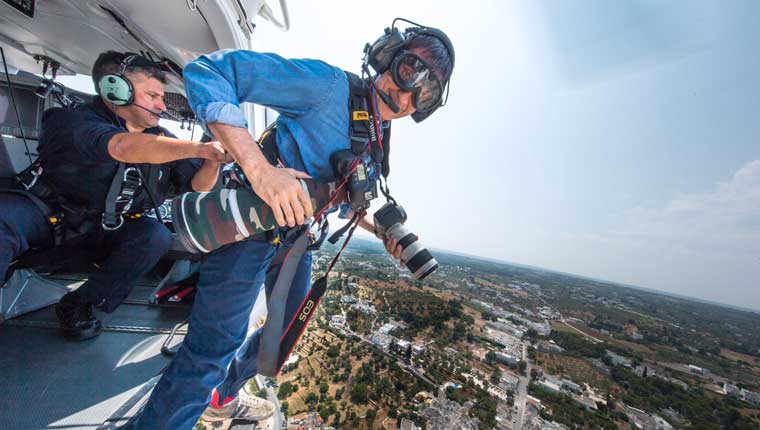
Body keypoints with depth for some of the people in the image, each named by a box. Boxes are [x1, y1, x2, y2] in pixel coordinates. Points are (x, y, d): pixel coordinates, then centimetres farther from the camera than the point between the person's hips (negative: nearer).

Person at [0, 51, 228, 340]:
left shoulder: (161, 138, -3)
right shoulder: (72, 120, -16)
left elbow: (195, 187, -9)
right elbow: (123, 147, -40)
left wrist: (212, 161, -29)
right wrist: (199, 148, -45)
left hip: (108, 230, 3)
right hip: (50, 215, -2)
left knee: (156, 235, -26)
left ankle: (80, 302, -10)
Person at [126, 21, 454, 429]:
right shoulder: (329, 83, -15)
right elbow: (206, 71, -18)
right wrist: (260, 167, -34)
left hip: (297, 233, 8)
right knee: (212, 349, -6)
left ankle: (221, 397, 50)